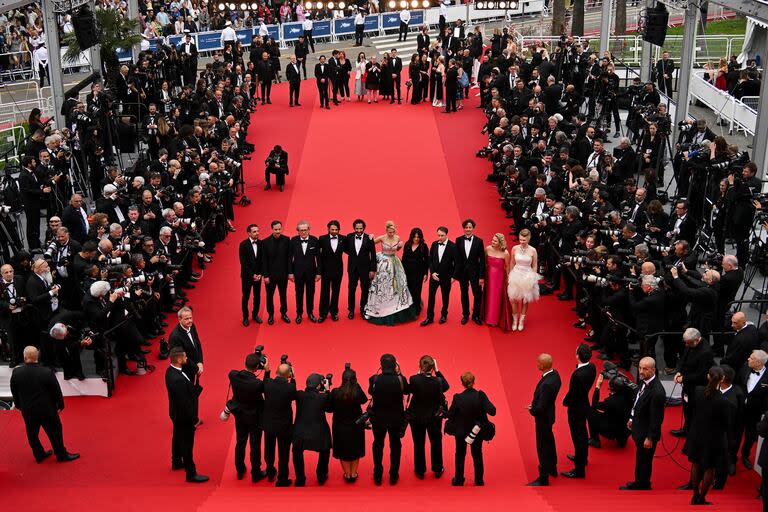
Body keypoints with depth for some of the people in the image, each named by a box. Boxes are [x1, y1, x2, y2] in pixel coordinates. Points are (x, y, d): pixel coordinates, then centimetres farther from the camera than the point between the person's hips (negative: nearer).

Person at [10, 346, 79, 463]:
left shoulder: (16, 373, -15)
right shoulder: (47, 372, -24)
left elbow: (14, 392, 1)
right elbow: (56, 391, -14)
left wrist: (18, 405, 18)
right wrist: (60, 404, 3)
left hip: (27, 410, 3)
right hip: (47, 409, -3)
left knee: (32, 433, 21)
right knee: (54, 431, 13)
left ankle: (39, 455, 36)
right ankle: (61, 455, 25)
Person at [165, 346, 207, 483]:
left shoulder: (171, 369, -8)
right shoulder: (178, 380, -37)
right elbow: (185, 402, -28)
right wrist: (195, 420, -19)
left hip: (176, 413, 10)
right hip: (183, 416, -10)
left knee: (178, 438, 29)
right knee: (187, 445, 6)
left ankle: (176, 462, 51)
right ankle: (191, 474, 21)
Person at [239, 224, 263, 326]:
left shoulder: (261, 243, -3)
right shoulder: (243, 244, -13)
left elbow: (262, 260, 1)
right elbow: (243, 262, -14)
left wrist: (260, 274, -7)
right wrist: (252, 275, -16)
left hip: (258, 275, 3)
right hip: (247, 275, -3)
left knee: (257, 296, 11)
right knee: (246, 297, 8)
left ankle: (255, 314, 30)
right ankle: (245, 317, 22)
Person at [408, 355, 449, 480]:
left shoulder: (413, 379, -24)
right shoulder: (437, 381, -22)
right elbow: (446, 386, 0)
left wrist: (419, 373, -6)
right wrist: (437, 371, -3)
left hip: (416, 417, 0)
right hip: (434, 417, 0)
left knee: (418, 444, 18)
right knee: (436, 443, 21)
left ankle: (420, 471, 31)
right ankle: (437, 470, 34)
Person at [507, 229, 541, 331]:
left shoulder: (532, 251, -10)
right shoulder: (515, 249, -7)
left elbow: (534, 266, -1)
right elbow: (512, 263, 4)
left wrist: (533, 279, -1)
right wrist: (510, 276, 5)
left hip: (527, 277, -1)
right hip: (516, 275, 1)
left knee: (525, 300, 11)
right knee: (514, 299, 5)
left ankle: (521, 320, 28)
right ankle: (515, 320, 24)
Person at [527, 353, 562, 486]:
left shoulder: (546, 384, -36)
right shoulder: (555, 374, -8)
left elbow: (540, 408, -30)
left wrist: (532, 410, -10)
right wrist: (534, 405, 3)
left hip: (543, 418, -10)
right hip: (549, 414, 10)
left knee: (543, 447, 5)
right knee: (549, 441, 28)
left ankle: (543, 478, 19)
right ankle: (552, 468, 48)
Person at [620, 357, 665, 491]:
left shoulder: (657, 392, -32)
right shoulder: (644, 381, -4)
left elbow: (656, 418, -26)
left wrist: (650, 438, -20)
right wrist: (632, 418, 18)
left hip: (647, 432, -9)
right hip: (639, 428, 9)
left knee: (643, 459, 11)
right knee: (640, 457, 25)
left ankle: (642, 484, 31)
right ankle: (640, 482, 42)